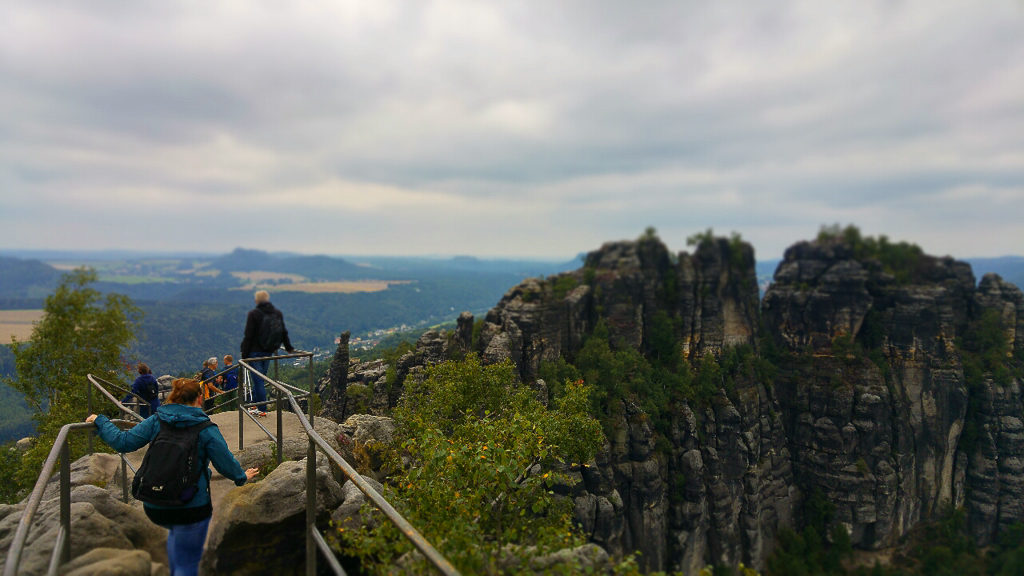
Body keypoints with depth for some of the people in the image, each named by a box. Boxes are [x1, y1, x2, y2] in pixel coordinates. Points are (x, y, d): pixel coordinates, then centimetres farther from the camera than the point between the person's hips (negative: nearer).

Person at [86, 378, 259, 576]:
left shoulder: (156, 421, -1)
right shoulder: (206, 429, -9)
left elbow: (123, 442, 0)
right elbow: (226, 463, -5)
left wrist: (100, 421, 15)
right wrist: (242, 477, 16)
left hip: (154, 507, 5)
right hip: (191, 507, -4)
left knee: (177, 531, 37)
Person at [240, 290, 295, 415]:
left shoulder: (253, 314, -11)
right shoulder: (278, 313, 4)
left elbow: (248, 336, -11)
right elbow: (283, 333, 13)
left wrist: (244, 355, -6)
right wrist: (289, 348, 26)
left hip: (255, 351, -5)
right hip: (269, 352, 5)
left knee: (258, 380, -1)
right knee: (260, 378, 18)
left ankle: (262, 409, 0)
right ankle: (256, 404, 26)